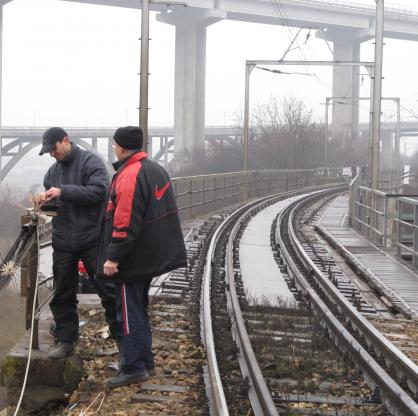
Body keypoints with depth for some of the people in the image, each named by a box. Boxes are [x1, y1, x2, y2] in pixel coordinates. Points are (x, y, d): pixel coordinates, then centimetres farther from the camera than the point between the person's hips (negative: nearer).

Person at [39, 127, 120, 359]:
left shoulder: (91, 162, -7)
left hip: (91, 238, -6)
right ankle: (65, 340, 19)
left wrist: (63, 192, -23)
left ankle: (121, 336, 11)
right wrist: (46, 201, -2)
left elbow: (99, 191, -20)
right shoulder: (53, 170, 13)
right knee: (62, 294, 9)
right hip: (63, 241, 6)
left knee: (107, 287, -1)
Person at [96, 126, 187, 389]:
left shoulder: (130, 176, -20)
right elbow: (161, 212, 19)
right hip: (152, 256, 10)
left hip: (133, 259, -10)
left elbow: (125, 222, -25)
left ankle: (134, 368, -2)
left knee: (130, 311, -4)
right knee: (139, 309, 18)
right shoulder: (157, 170, 12)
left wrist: (113, 257, -21)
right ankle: (145, 362, 24)